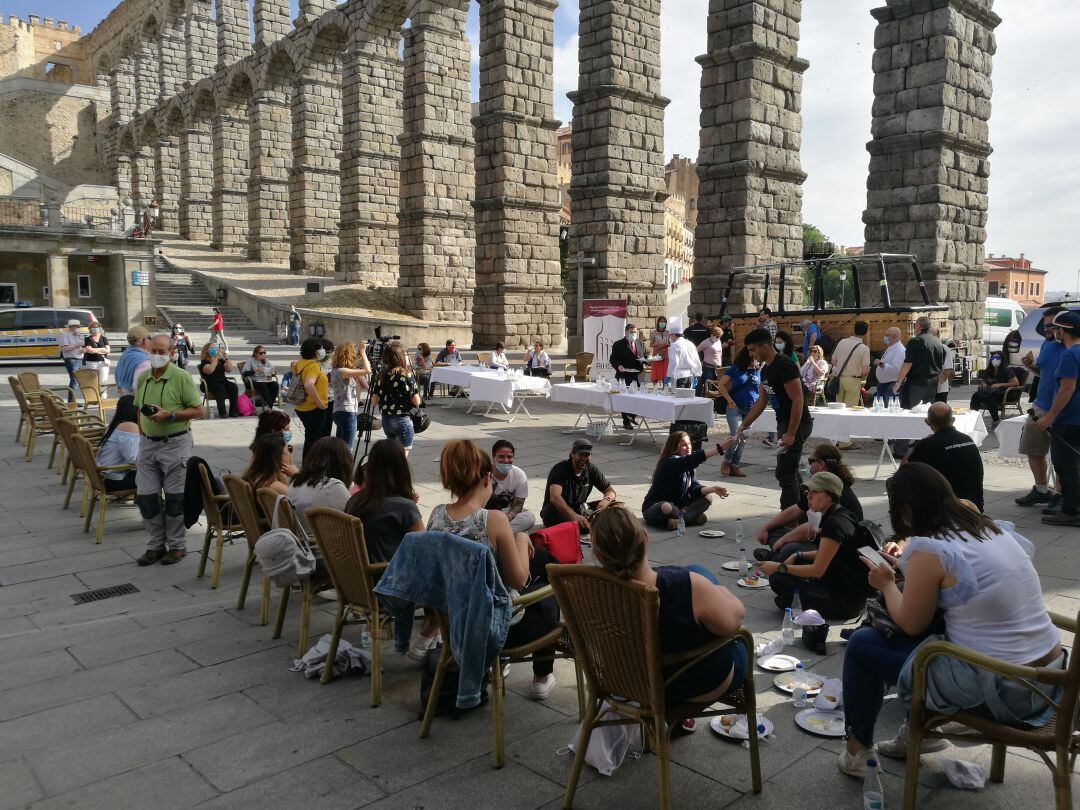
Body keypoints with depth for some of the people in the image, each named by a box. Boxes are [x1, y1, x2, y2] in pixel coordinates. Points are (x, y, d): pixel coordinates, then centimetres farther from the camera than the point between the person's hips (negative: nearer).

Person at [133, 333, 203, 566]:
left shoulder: (181, 377, -10)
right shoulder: (142, 378, 8)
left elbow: (198, 410, -10)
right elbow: (139, 409, 19)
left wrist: (169, 415, -20)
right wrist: (143, 435, 10)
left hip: (174, 444, -6)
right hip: (147, 443, 6)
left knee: (175, 497, 2)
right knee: (145, 495, 7)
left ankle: (176, 546, 15)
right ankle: (156, 544, 21)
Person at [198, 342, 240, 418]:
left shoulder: (221, 360, 19)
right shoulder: (204, 362, 4)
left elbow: (230, 369, 4)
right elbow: (209, 370, -17)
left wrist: (226, 356, -2)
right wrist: (215, 359, -12)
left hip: (223, 381, 4)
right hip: (210, 384, -4)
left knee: (234, 386, -26)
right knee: (220, 388, -36)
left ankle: (233, 412, -31)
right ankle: (222, 413, -42)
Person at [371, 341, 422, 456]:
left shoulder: (381, 376, 1)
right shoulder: (406, 375, -14)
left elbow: (374, 402, 5)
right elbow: (417, 401, -12)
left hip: (386, 420, 6)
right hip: (403, 420, -5)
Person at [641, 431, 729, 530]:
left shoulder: (688, 467, 6)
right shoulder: (670, 462, -21)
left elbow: (694, 488, -4)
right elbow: (693, 459, -38)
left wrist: (712, 489, -23)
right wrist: (720, 448, -44)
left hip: (677, 506, 9)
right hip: (654, 508, -8)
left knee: (707, 498, -1)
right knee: (667, 507, -42)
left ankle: (679, 520, -17)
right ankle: (692, 517, -15)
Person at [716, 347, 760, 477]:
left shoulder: (757, 372, 7)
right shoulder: (734, 370, -3)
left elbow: (761, 390, 16)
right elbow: (721, 385, -4)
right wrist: (730, 401, -12)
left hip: (751, 410, 4)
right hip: (735, 408, -4)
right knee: (737, 436, -14)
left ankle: (735, 466, 15)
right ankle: (726, 462, 8)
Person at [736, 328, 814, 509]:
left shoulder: (785, 366, -20)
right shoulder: (767, 369, 11)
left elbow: (798, 400, -23)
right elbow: (761, 401, 17)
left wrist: (791, 433, -24)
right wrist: (744, 425, 15)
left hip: (797, 424, -10)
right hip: (784, 422, 10)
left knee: (785, 473, -8)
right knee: (788, 471, 17)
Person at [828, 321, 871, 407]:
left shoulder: (842, 342, 1)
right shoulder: (865, 348, -12)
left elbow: (833, 361, 6)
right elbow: (865, 370, -13)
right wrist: (861, 379, 7)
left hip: (839, 378, 4)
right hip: (853, 381, -4)